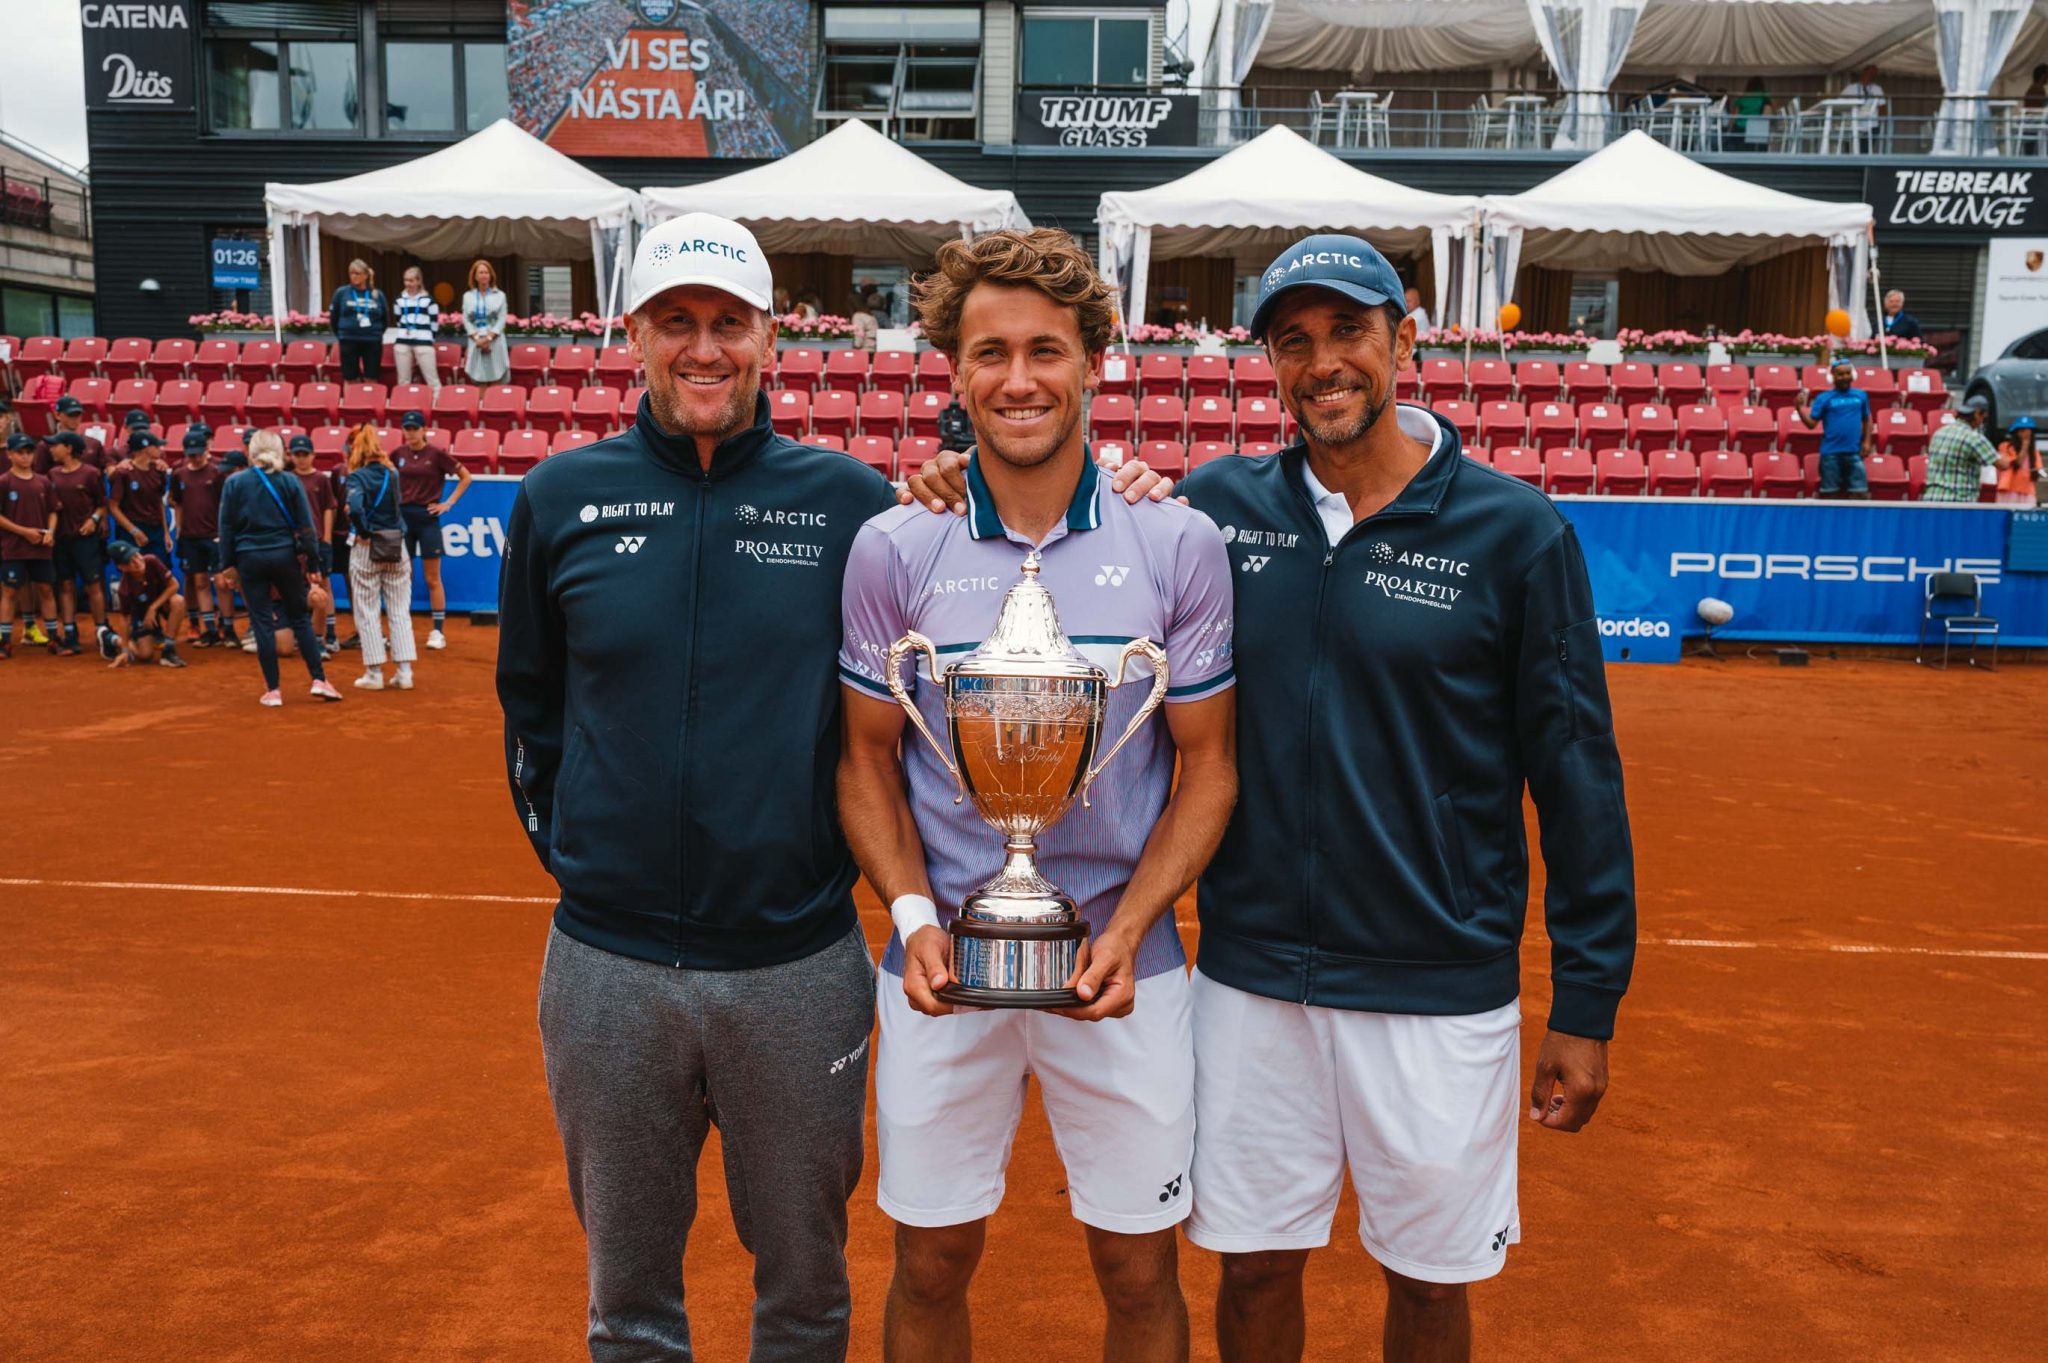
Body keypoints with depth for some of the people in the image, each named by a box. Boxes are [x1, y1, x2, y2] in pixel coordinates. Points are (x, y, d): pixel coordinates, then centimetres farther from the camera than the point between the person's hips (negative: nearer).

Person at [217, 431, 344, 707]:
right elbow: (305, 527, -1)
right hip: (285, 556, 0)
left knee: (262, 624, 4)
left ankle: (273, 690, 6)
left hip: (250, 559, 0)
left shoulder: (234, 483, -1)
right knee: (300, 619, 10)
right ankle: (319, 680, 6)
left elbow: (226, 528, 1)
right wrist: (313, 565, 5)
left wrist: (227, 565, 7)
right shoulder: (290, 482, -1)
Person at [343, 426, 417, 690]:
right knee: (400, 611, 8)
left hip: (367, 549, -4)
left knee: (367, 612, 5)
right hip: (397, 547, 4)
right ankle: (404, 671, 7)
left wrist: (364, 532, -12)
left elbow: (355, 508, -25)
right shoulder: (393, 474, 5)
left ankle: (374, 673, 7)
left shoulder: (357, 477, -10)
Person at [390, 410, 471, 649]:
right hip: (402, 517, 4)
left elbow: (465, 477, 0)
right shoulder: (398, 454, 5)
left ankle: (438, 632, 5)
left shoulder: (437, 453, -5)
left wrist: (449, 503, -4)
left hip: (427, 517, -4)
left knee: (432, 579, 0)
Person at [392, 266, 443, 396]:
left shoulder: (428, 299, 2)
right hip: (402, 342, 4)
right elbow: (398, 320, 22)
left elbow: (435, 322, 4)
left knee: (431, 378, -7)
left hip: (423, 342, -4)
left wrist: (426, 337, 4)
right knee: (403, 380, 6)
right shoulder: (399, 300, 12)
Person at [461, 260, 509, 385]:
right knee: (479, 381, 0)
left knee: (496, 381, -4)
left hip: (495, 341, -1)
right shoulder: (468, 296, 11)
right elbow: (466, 320, 5)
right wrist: (477, 338, -11)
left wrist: (488, 338, -12)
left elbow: (502, 319, -1)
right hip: (476, 343, 1)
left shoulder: (499, 295, 7)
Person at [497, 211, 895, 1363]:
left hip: (801, 961, -1)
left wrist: (860, 851, -3)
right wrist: (572, 855, 5)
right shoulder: (562, 498, 1)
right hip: (608, 968, 1)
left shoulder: (852, 502, -3)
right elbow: (530, 707, 10)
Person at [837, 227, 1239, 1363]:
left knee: (1140, 1271, 13)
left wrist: (1126, 931, -13)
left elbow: (1206, 767, 0)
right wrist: (913, 914, -12)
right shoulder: (892, 548, -4)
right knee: (932, 1266, 13)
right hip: (943, 965, 0)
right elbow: (869, 762, 3)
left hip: (1121, 968, 0)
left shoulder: (1180, 544, -5)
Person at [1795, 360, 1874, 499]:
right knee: (1829, 492, 4)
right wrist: (1800, 407, -18)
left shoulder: (1861, 395, 8)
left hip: (1854, 452, 2)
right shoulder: (1824, 398, 0)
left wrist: (1867, 442, 7)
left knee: (1861, 491, 2)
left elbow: (1867, 420, 17)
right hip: (1830, 452, -2)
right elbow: (1811, 424, -5)